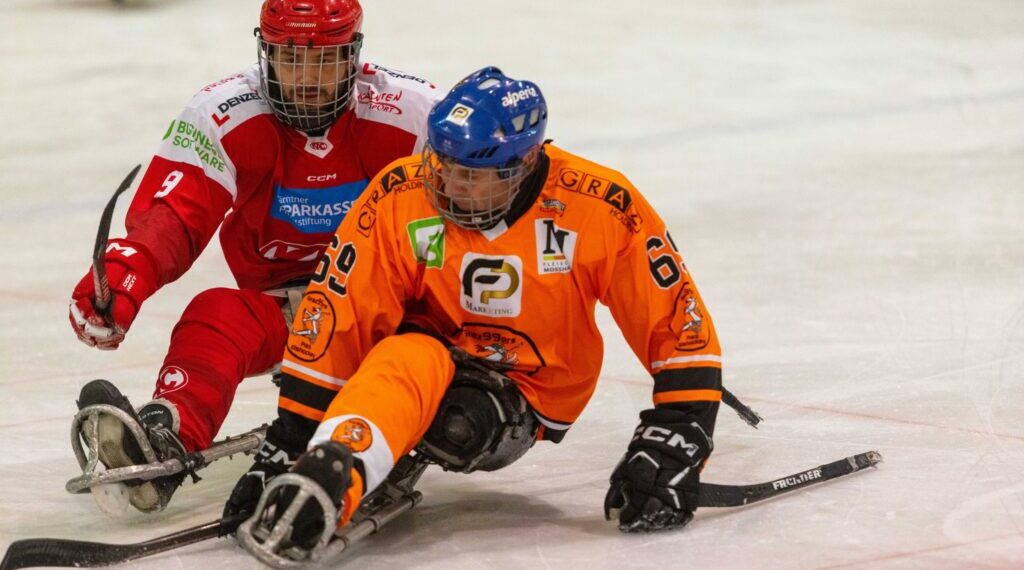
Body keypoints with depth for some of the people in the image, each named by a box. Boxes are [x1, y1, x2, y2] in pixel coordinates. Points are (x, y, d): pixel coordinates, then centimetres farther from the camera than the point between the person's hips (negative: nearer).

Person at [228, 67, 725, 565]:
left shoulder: (599, 205, -16)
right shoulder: (401, 199, -15)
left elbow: (676, 320, -11)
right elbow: (332, 319, -14)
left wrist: (677, 436, -18)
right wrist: (289, 440, -16)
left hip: (532, 402, 0)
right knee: (409, 359, -36)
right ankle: (323, 480, -56)